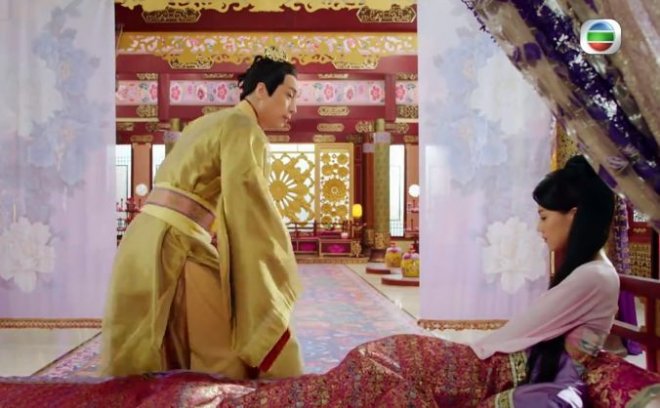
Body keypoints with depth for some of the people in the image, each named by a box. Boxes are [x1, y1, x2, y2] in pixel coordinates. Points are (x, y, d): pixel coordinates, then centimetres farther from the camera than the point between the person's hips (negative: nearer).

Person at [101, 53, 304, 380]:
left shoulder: (208, 123, 22)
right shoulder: (244, 130, -6)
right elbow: (251, 213, -13)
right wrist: (281, 285, -6)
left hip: (146, 244, 9)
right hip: (174, 248, -9)